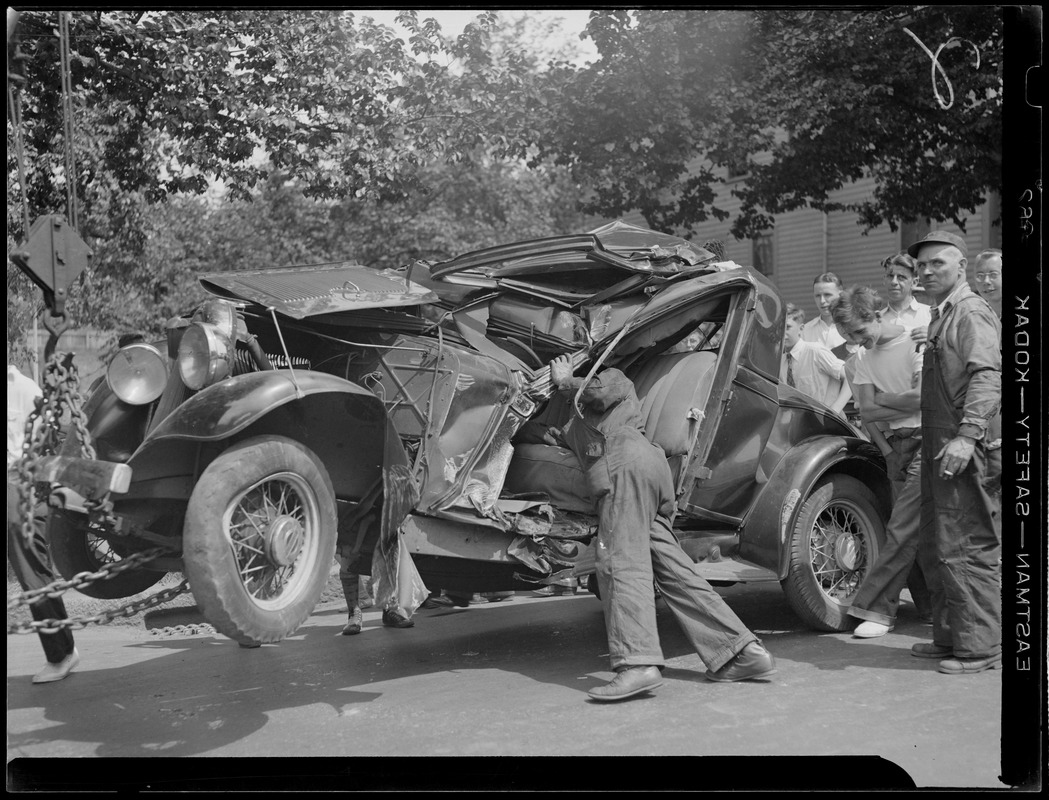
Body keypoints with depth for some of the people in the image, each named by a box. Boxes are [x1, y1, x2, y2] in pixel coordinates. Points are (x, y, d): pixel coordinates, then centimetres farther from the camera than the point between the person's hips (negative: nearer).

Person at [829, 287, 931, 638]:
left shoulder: (916, 342, -7)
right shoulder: (865, 359, 13)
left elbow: (921, 397, -17)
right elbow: (867, 413, 5)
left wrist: (880, 399, -3)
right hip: (895, 447, 6)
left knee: (902, 531, -9)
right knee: (916, 534, 8)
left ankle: (877, 609, -8)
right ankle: (933, 606, 18)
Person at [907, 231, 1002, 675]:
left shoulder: (972, 314, -9)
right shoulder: (941, 315, 22)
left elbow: (986, 376, -22)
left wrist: (967, 435, -31)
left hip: (963, 449, -10)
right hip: (939, 446, 10)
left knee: (966, 548, -8)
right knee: (933, 546, 15)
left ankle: (981, 648, -2)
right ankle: (950, 637, 25)